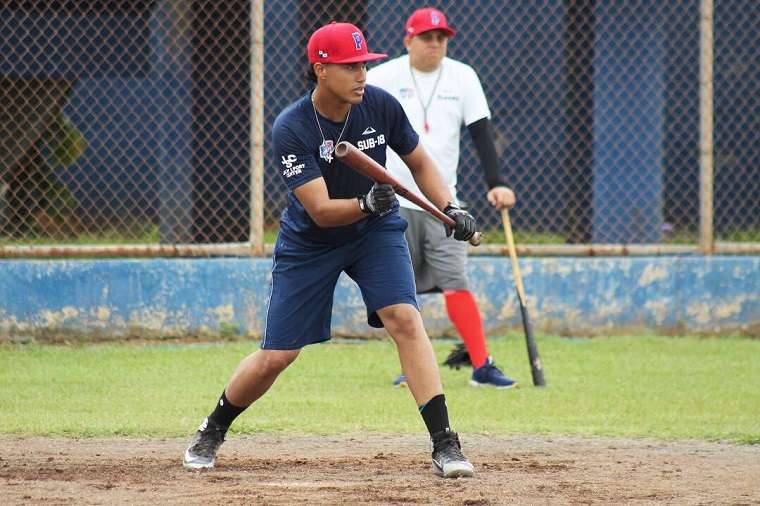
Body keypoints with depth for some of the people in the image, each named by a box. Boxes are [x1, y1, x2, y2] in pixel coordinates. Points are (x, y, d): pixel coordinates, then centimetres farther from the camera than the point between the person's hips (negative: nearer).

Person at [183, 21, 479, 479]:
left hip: (376, 231, 2)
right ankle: (213, 431, 28)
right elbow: (321, 211, -29)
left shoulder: (380, 106, -16)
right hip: (309, 242, -2)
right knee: (276, 356, 0)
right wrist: (365, 204, -47)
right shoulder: (292, 129, -26)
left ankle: (444, 444, -21)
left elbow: (420, 162, 1)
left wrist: (450, 209, -13)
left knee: (405, 319, -21)